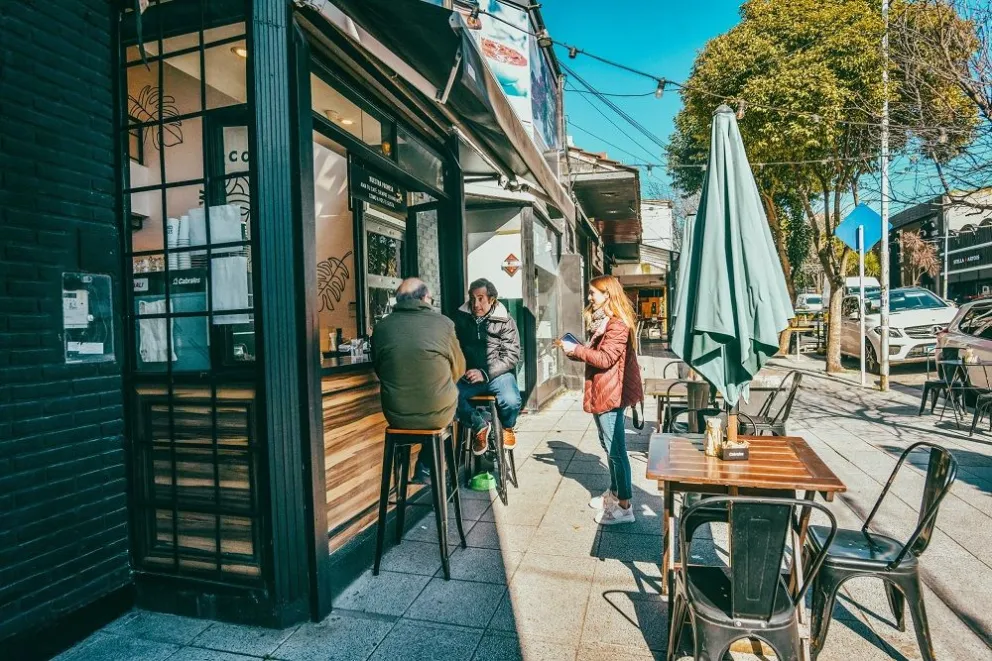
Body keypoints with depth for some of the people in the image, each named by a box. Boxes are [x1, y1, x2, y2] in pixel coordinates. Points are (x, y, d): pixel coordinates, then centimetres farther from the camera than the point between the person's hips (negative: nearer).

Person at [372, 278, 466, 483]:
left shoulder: (381, 327, -4)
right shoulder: (443, 323, -9)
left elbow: (379, 370, 10)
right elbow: (458, 370, 3)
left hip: (396, 417, 2)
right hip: (437, 416, -2)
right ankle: (425, 469, 36)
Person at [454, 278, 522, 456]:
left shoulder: (505, 321, 2)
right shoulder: (461, 318, 8)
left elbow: (512, 356, -3)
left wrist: (485, 373, -15)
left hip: (498, 373, -1)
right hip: (469, 375, 2)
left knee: (511, 401, -31)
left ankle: (507, 427, 9)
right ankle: (479, 426, 1)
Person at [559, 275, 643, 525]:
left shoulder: (618, 324, -16)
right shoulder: (601, 321, 16)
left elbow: (605, 358, -22)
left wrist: (576, 349, -16)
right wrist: (573, 350, 5)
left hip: (611, 394, -10)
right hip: (601, 393, 10)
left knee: (616, 449, -4)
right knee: (609, 447, 19)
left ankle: (624, 506, 5)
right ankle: (614, 493, 33)